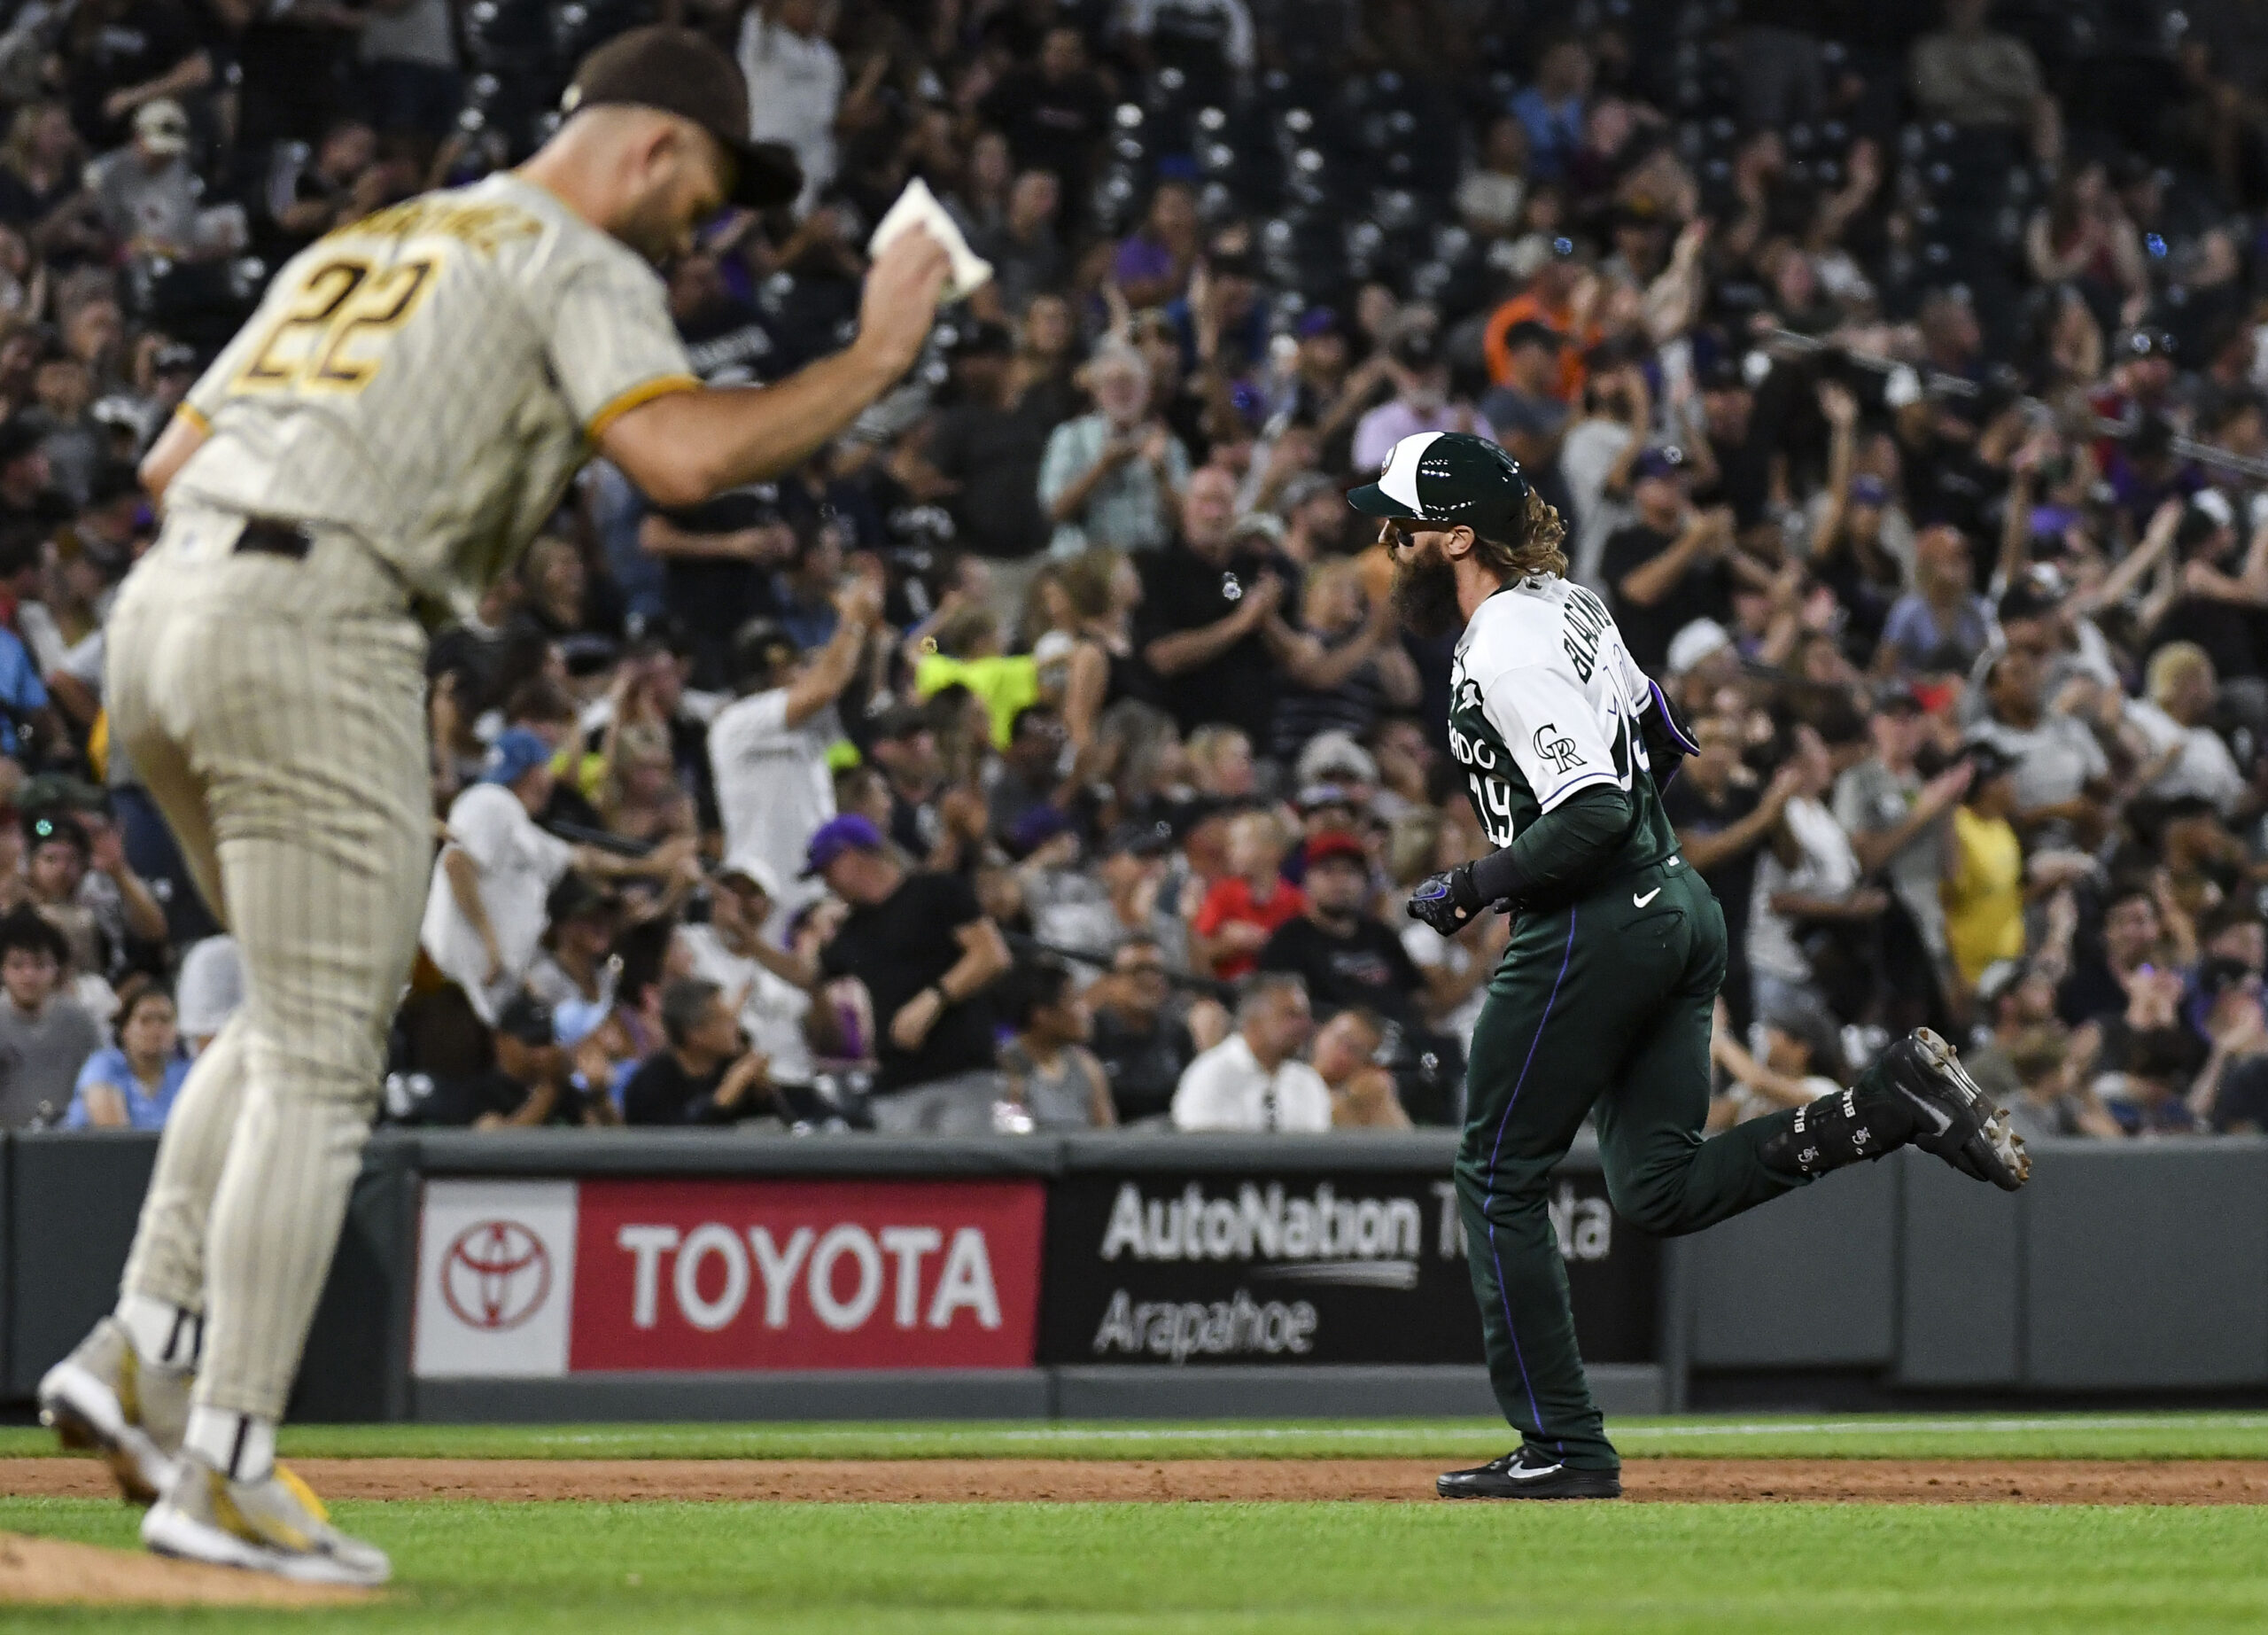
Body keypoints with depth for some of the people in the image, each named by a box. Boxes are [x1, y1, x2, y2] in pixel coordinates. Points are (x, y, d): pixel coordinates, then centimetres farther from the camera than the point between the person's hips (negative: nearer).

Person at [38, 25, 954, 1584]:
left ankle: (142, 1349, 15)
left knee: (304, 1014, 23)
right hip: (314, 626, -8)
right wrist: (872, 361, -6)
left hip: (160, 601, 8)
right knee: (322, 1060, -3)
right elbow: (681, 455, -16)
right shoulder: (578, 267, 3)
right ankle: (226, 1471, -5)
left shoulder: (359, 244, 27)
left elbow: (169, 460, 25)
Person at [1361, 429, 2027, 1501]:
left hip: (1592, 930, -10)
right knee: (1660, 1192, 10)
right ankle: (1894, 1101, -2)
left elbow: (1593, 815, -26)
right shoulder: (1566, 601, 12)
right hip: (1678, 909, 10)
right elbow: (1662, 739, 23)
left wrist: (1476, 887, -16)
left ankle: (1562, 1448, 3)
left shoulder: (1504, 655, -18)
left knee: (1498, 1179, 2)